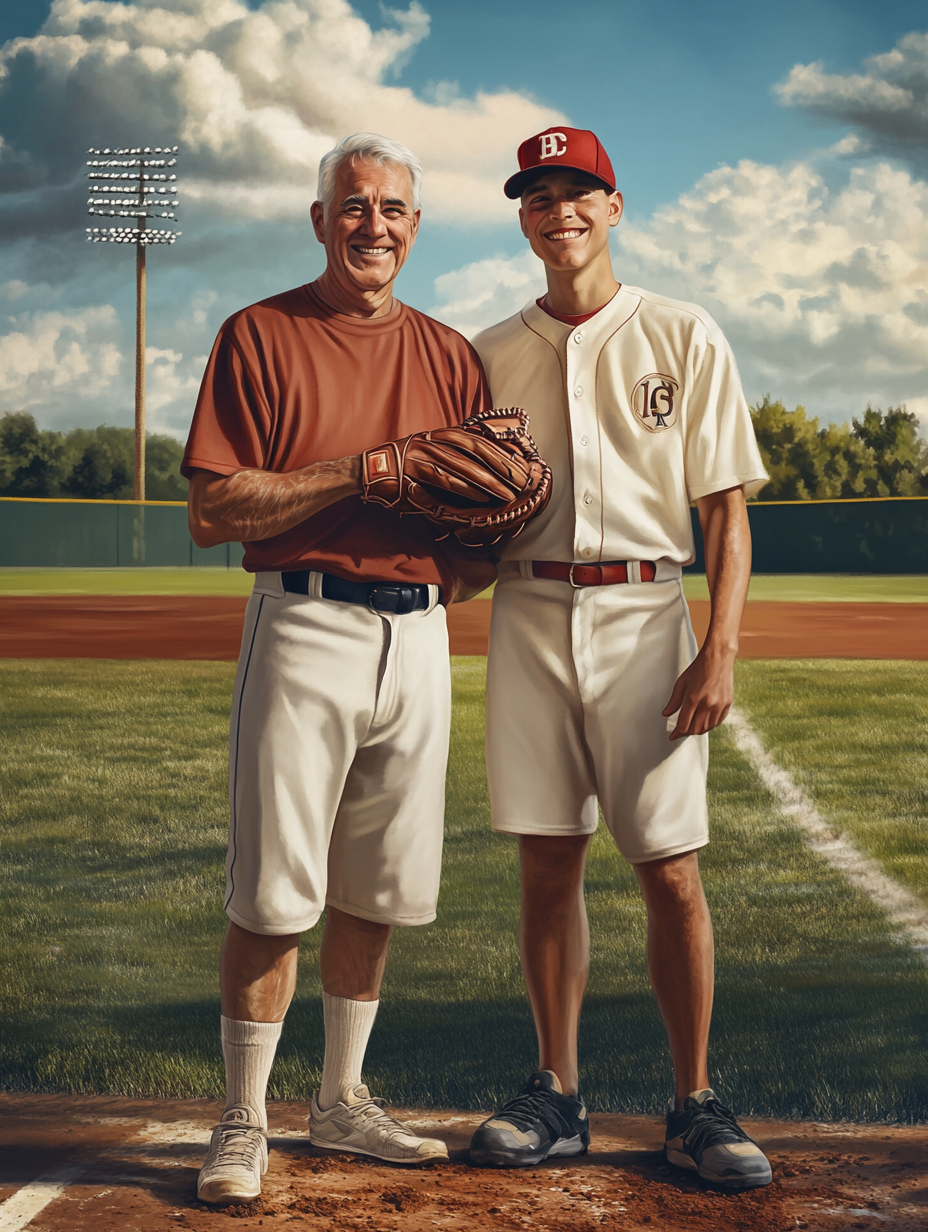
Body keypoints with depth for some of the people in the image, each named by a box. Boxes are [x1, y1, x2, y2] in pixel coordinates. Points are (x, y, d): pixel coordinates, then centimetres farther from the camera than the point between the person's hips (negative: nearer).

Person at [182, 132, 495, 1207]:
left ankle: (342, 1101, 25)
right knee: (272, 891, -4)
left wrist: (455, 575, -7)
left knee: (375, 888, 11)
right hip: (303, 629, -4)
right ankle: (243, 1123, 9)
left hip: (417, 633, 4)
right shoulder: (259, 336, 1)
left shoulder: (449, 355, 14)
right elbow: (211, 511, -8)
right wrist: (363, 473, -15)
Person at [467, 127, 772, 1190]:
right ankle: (556, 1095, 16)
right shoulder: (493, 353, 13)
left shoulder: (682, 337, 5)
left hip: (643, 617, -2)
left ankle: (695, 1105, 10)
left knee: (670, 870, -2)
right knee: (547, 863, 5)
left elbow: (726, 505, 0)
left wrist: (721, 649, -10)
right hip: (528, 615, 3)